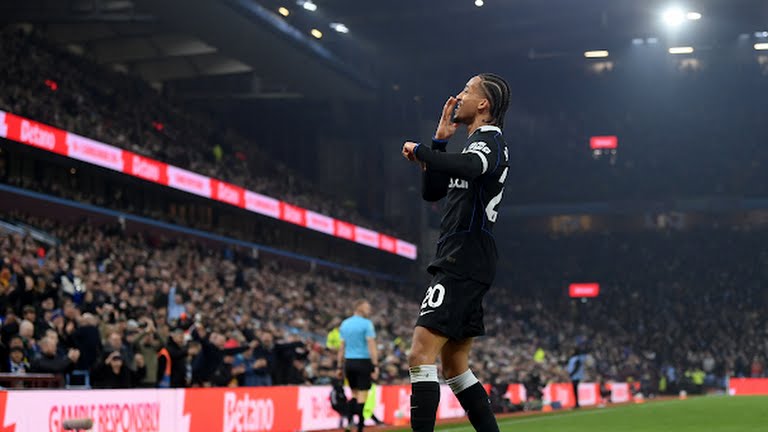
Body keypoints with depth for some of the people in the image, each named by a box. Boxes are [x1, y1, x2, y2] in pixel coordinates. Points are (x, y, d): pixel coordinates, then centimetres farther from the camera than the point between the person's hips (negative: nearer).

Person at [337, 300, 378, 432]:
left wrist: (340, 367, 15)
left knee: (354, 394, 17)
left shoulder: (344, 324, 11)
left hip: (349, 362, 6)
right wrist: (375, 366, -14)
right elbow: (371, 346, -14)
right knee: (362, 396, -1)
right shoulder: (366, 324, -7)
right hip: (363, 361, -6)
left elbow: (341, 348, 12)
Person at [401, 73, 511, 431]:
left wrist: (418, 150, -18)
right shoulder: (477, 143, 23)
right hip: (464, 265, 11)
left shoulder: (490, 141, -8)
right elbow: (432, 191, 26)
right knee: (454, 364, 14)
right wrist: (440, 141, 17)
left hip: (463, 264, -11)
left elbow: (465, 167, -33)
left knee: (421, 354, -17)